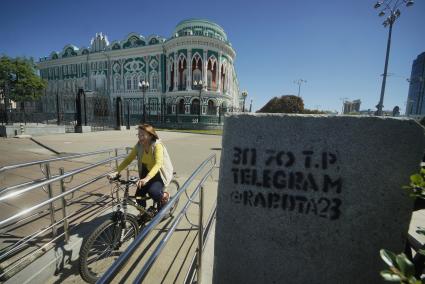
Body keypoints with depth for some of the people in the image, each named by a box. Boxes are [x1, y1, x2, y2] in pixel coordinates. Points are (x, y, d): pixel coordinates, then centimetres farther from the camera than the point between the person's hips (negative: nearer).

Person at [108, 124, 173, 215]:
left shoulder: (157, 145, -27)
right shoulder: (139, 145, -9)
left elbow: (158, 164, -40)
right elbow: (128, 159, -7)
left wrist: (146, 179, -53)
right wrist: (116, 172, -21)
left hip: (160, 173, -5)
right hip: (146, 172, 6)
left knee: (152, 191, -28)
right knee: (139, 196, -6)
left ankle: (165, 195, 7)